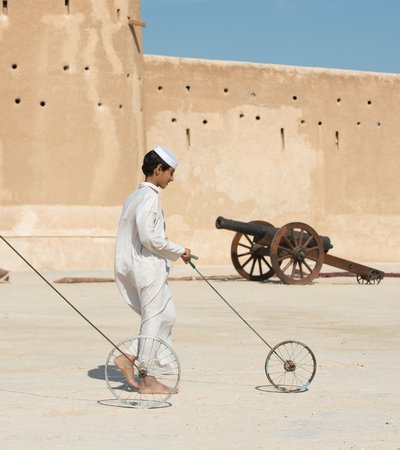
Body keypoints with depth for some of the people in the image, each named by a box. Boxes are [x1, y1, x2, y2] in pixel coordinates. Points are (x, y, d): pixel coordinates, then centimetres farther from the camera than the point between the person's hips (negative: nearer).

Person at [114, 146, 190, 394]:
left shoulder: (134, 196, 17)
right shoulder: (150, 197, -13)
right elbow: (150, 237, -21)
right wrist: (179, 251, -10)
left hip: (132, 267, 10)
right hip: (148, 268, -10)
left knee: (166, 317, 14)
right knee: (155, 320, -1)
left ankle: (128, 356, 8)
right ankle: (149, 381, 4)